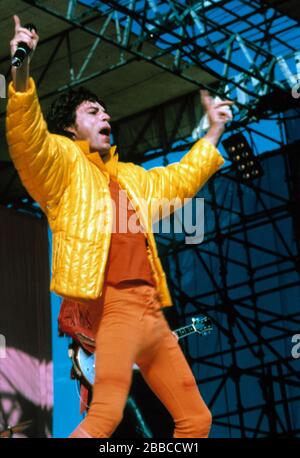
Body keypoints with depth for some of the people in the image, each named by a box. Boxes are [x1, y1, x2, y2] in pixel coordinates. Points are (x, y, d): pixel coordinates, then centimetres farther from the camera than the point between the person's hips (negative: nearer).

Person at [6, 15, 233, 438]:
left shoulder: (129, 177, 27)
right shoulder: (63, 164, 4)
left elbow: (178, 181, 43)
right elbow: (27, 137, -15)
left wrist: (214, 133, 43)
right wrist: (21, 72, -30)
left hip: (150, 310, 9)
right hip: (111, 304, -9)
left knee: (196, 418, 13)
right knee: (106, 413, -30)